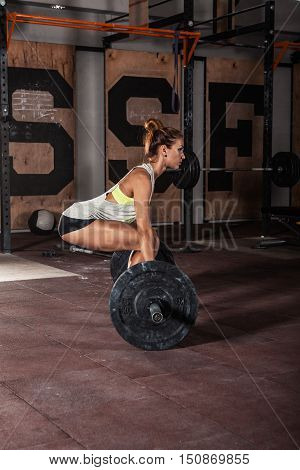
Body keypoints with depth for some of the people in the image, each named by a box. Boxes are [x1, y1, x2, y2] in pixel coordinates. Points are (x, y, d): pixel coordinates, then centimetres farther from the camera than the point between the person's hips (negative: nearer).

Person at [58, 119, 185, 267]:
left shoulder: (147, 173, 11)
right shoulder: (143, 178, -17)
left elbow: (139, 222, 19)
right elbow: (144, 230, -22)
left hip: (83, 220, 10)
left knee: (148, 240, 11)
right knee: (149, 241, -13)